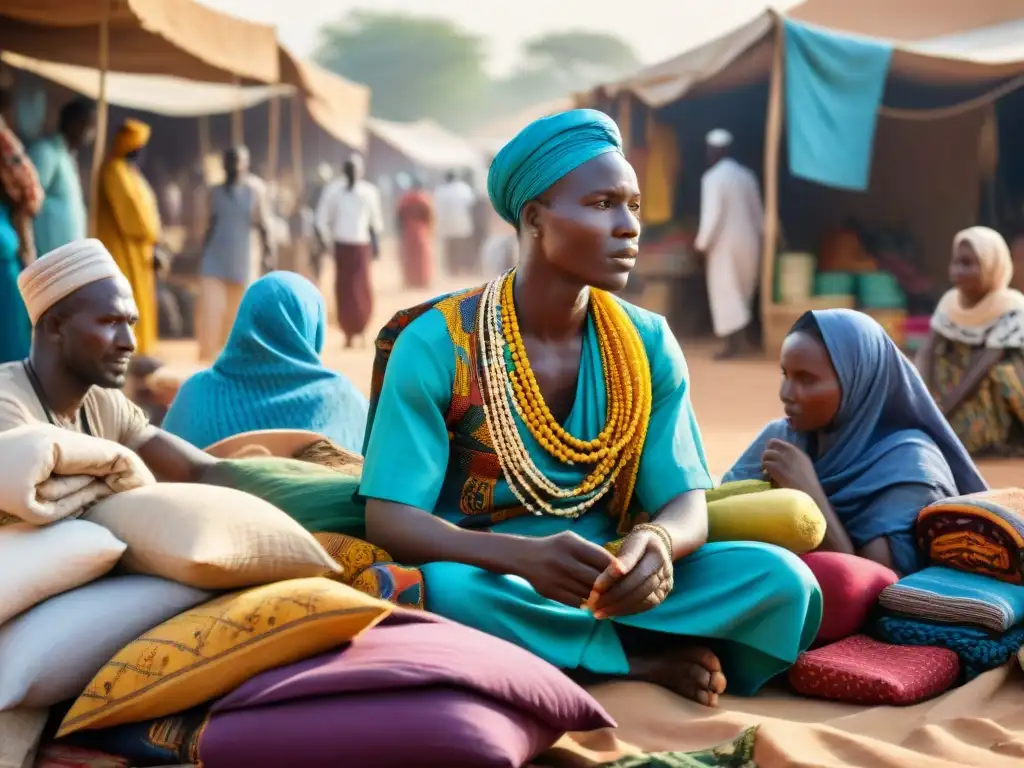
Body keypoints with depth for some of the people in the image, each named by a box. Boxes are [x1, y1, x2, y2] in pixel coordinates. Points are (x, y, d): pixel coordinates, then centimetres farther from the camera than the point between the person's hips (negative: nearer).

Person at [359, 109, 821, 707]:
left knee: (782, 580, -20)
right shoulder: (435, 344, -11)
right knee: (441, 591, -39)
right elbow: (389, 520, -17)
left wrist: (657, 543, -31)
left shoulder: (648, 344, 1)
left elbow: (687, 503, -4)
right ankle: (647, 660, -15)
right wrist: (525, 556, -37)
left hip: (609, 588, 3)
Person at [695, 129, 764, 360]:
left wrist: (702, 242, -9)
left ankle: (736, 343, -7)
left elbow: (712, 215, -18)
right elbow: (757, 211, 12)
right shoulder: (746, 175, 8)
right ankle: (743, 339, 16)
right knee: (742, 293, 15)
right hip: (748, 240, 7)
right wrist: (758, 235, 22)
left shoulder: (712, 177, -13)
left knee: (725, 292, -2)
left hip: (725, 242, -7)